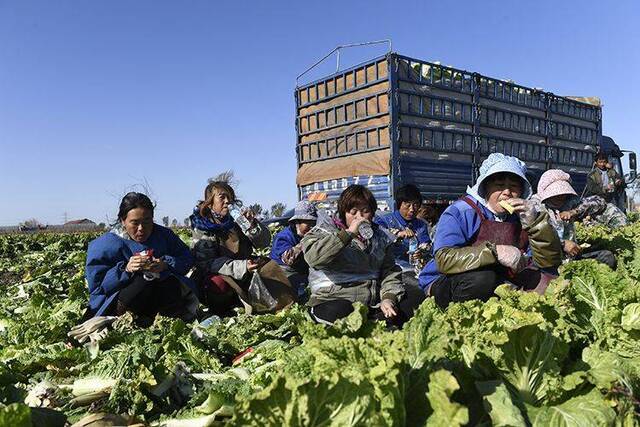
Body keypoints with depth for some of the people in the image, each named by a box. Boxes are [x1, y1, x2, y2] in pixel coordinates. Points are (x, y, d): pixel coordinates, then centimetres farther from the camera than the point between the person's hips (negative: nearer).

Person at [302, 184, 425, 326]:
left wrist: (388, 298, -10)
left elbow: (390, 272, 10)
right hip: (335, 299, -4)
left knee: (417, 298, -12)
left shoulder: (381, 237, 17)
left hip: (375, 301, 5)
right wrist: (348, 234, -18)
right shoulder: (326, 230, 3)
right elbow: (313, 257, -18)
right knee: (339, 311, -38)